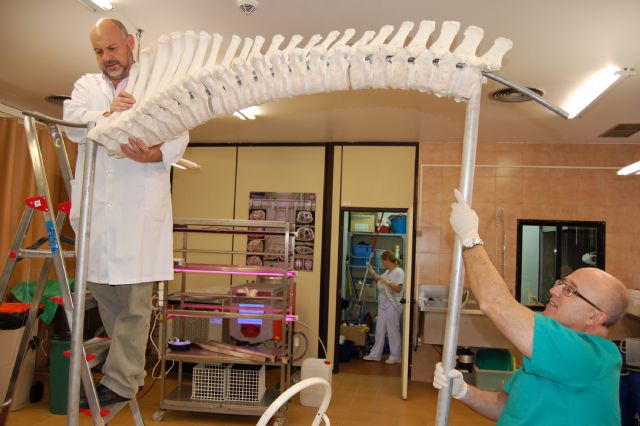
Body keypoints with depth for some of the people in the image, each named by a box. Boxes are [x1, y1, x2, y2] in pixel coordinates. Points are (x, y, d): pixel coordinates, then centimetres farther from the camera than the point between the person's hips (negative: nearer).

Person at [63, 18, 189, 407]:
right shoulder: (87, 85, 19)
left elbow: (179, 135, -4)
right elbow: (72, 123, 0)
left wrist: (156, 154, -25)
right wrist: (106, 114, -20)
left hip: (140, 206, -5)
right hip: (95, 205, 5)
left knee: (134, 296, -5)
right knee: (101, 286, 10)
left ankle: (121, 382, 4)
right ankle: (131, 367, 25)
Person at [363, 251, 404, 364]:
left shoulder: (399, 272, -13)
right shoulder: (387, 272, 13)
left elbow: (398, 289, -21)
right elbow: (379, 283, 22)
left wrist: (386, 281, -26)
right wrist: (372, 273, 13)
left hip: (393, 305, -9)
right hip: (383, 305, 9)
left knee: (393, 331, 1)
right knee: (380, 330, 11)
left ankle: (395, 356, 12)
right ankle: (375, 354, 18)